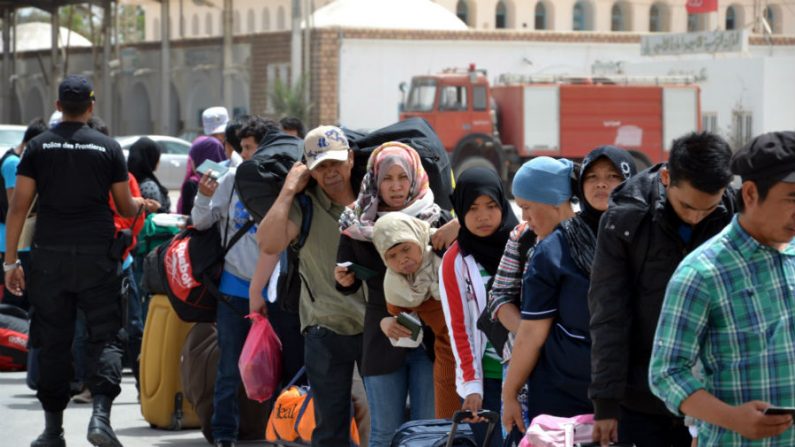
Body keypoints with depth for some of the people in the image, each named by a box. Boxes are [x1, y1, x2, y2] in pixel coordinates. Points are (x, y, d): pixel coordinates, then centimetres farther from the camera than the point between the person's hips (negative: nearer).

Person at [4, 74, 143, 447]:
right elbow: (125, 208, 6)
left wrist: (10, 261, 2)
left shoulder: (39, 147, 2)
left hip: (49, 258, 1)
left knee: (53, 342, 9)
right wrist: (140, 204, 30)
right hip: (96, 257, -1)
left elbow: (19, 206, -1)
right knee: (105, 337, 2)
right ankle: (100, 413, -16)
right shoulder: (108, 148, 1)